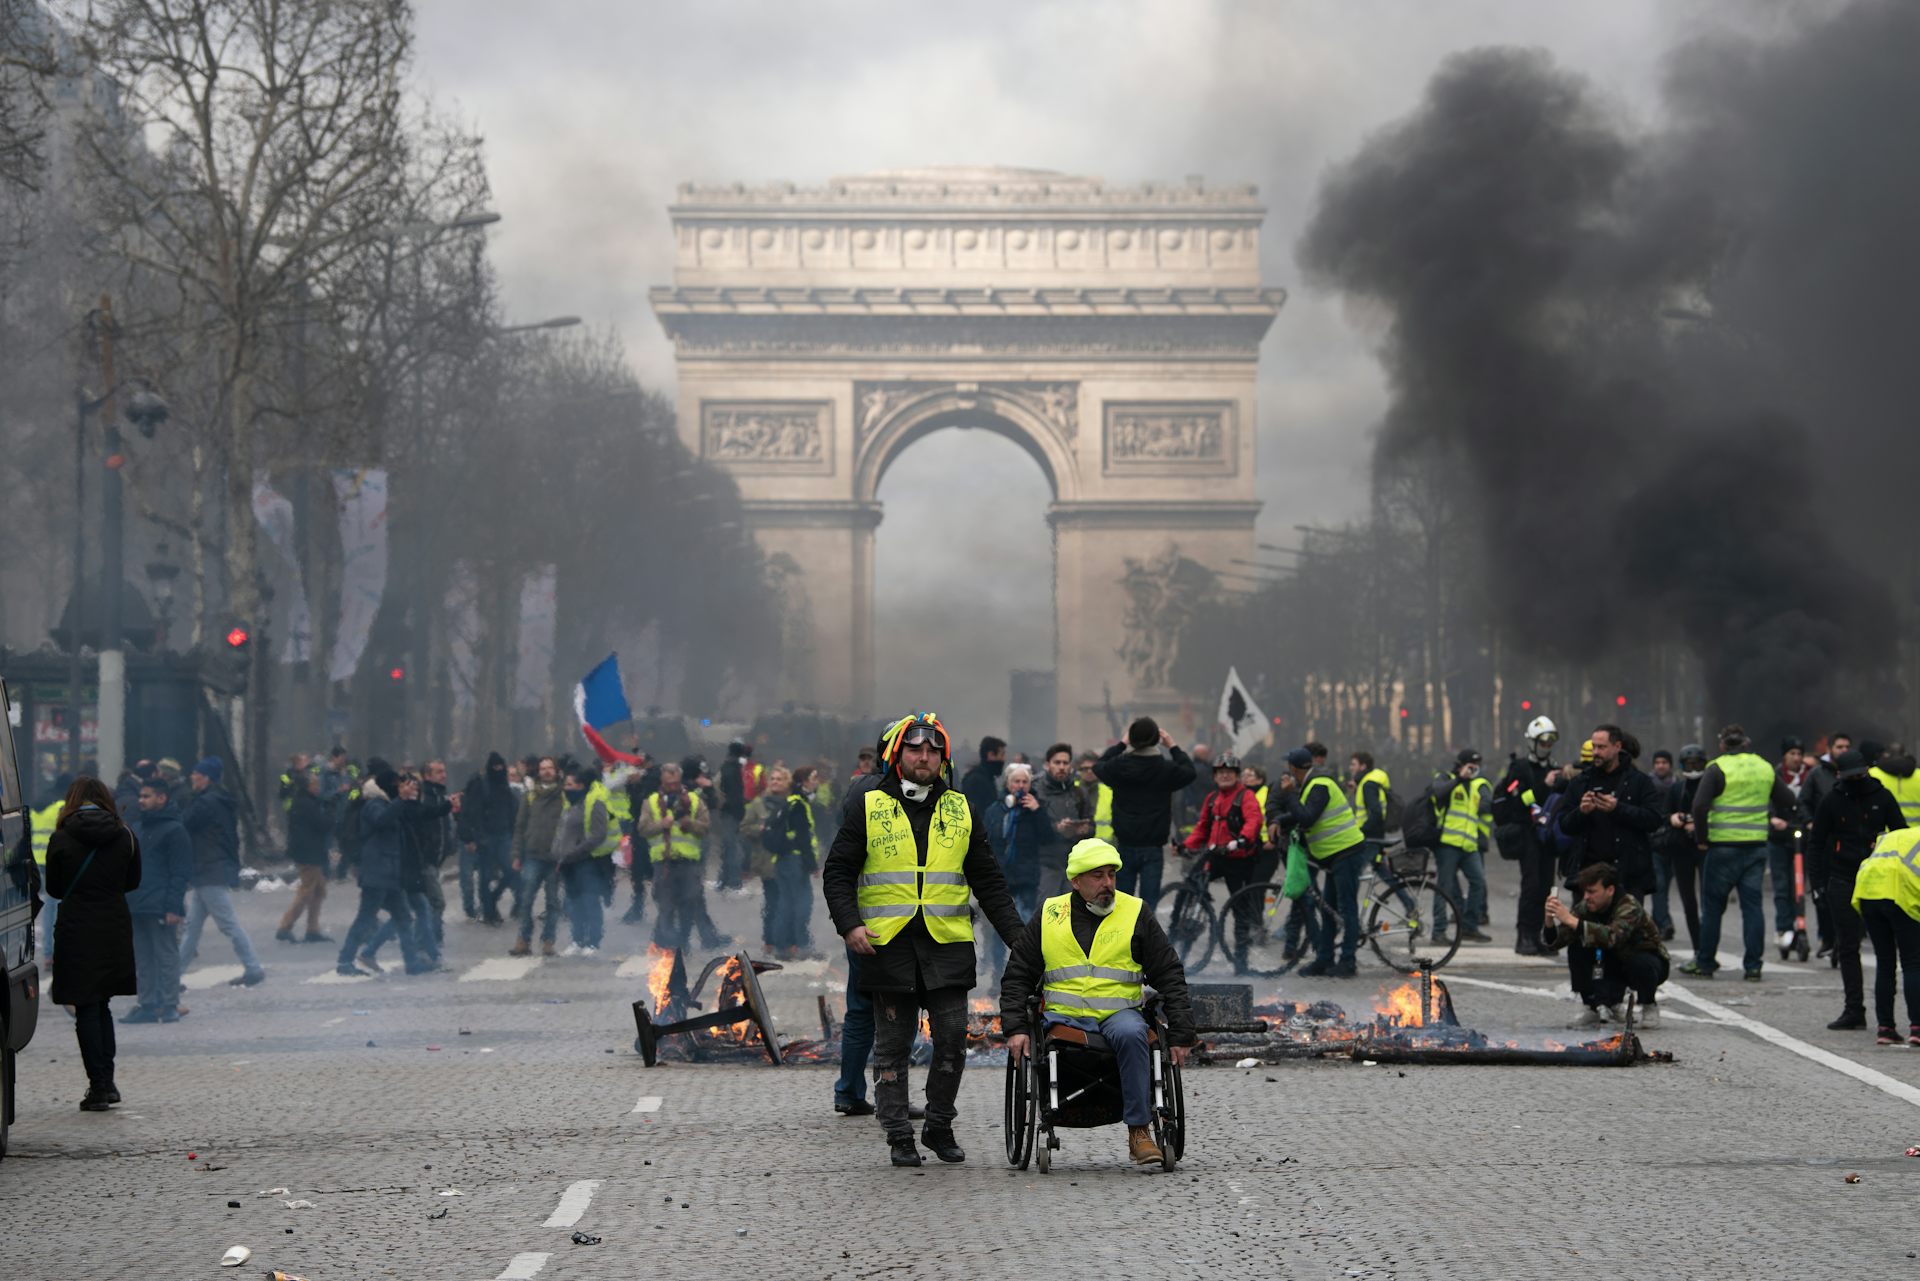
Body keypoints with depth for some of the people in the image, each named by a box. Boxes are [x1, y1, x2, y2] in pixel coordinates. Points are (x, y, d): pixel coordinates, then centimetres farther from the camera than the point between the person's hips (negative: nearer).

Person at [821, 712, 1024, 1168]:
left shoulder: (960, 810, 12)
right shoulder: (870, 809, 4)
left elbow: (988, 880, 15)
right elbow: (837, 872, 4)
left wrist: (1015, 934, 7)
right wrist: (850, 924, -11)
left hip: (947, 944, 2)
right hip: (887, 944, -2)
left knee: (952, 1041, -2)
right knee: (892, 1047, 3)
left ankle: (939, 1127, 14)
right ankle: (899, 1136, 10)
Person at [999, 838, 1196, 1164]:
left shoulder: (1135, 914, 8)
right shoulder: (1048, 917, 11)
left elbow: (1170, 977, 9)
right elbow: (1017, 976, 15)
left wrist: (1180, 1034, 1)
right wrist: (1016, 1027, -1)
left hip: (1119, 1012, -1)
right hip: (1063, 1014, 1)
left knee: (1131, 1034, -35)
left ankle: (1139, 1131, -30)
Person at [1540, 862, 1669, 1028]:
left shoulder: (1629, 907, -30)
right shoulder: (1585, 909, -15)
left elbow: (1612, 937, -51)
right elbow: (1551, 944, -18)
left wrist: (1572, 921, -54)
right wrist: (1550, 921, -40)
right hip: (1615, 963, 5)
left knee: (1640, 963, -38)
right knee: (1576, 949, -18)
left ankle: (1649, 1006, -6)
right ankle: (1596, 1007, -4)